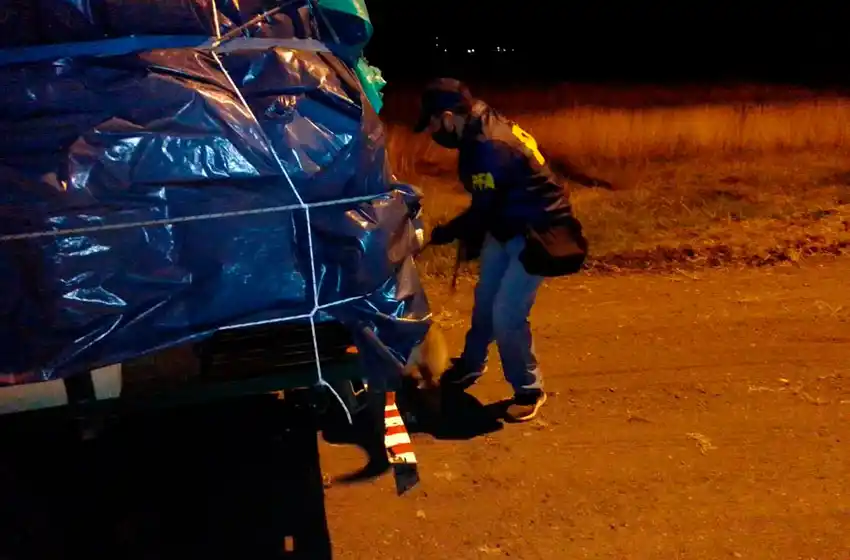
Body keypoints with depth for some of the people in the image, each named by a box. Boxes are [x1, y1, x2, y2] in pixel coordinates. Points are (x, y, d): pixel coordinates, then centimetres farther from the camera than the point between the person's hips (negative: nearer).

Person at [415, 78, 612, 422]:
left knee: (506, 315, -10)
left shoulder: (489, 148, -29)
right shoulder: (485, 130, 2)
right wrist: (469, 235, 8)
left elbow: (483, 210, -23)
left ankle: (528, 390, 11)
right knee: (485, 300, 18)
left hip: (537, 234, -10)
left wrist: (446, 233, -10)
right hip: (509, 226, 10)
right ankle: (469, 367, 38)